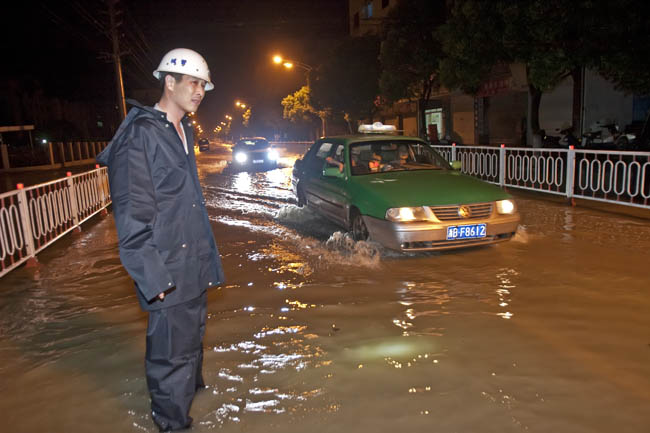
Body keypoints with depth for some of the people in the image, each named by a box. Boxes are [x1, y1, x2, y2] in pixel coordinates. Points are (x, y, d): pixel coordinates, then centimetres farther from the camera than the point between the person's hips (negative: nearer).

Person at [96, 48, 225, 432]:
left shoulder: (184, 130, 12)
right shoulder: (140, 133, -15)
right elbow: (132, 213, -19)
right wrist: (154, 277, -21)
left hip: (194, 266, 9)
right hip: (168, 271, -9)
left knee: (192, 339, 24)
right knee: (172, 352, 4)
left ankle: (191, 393, 45)